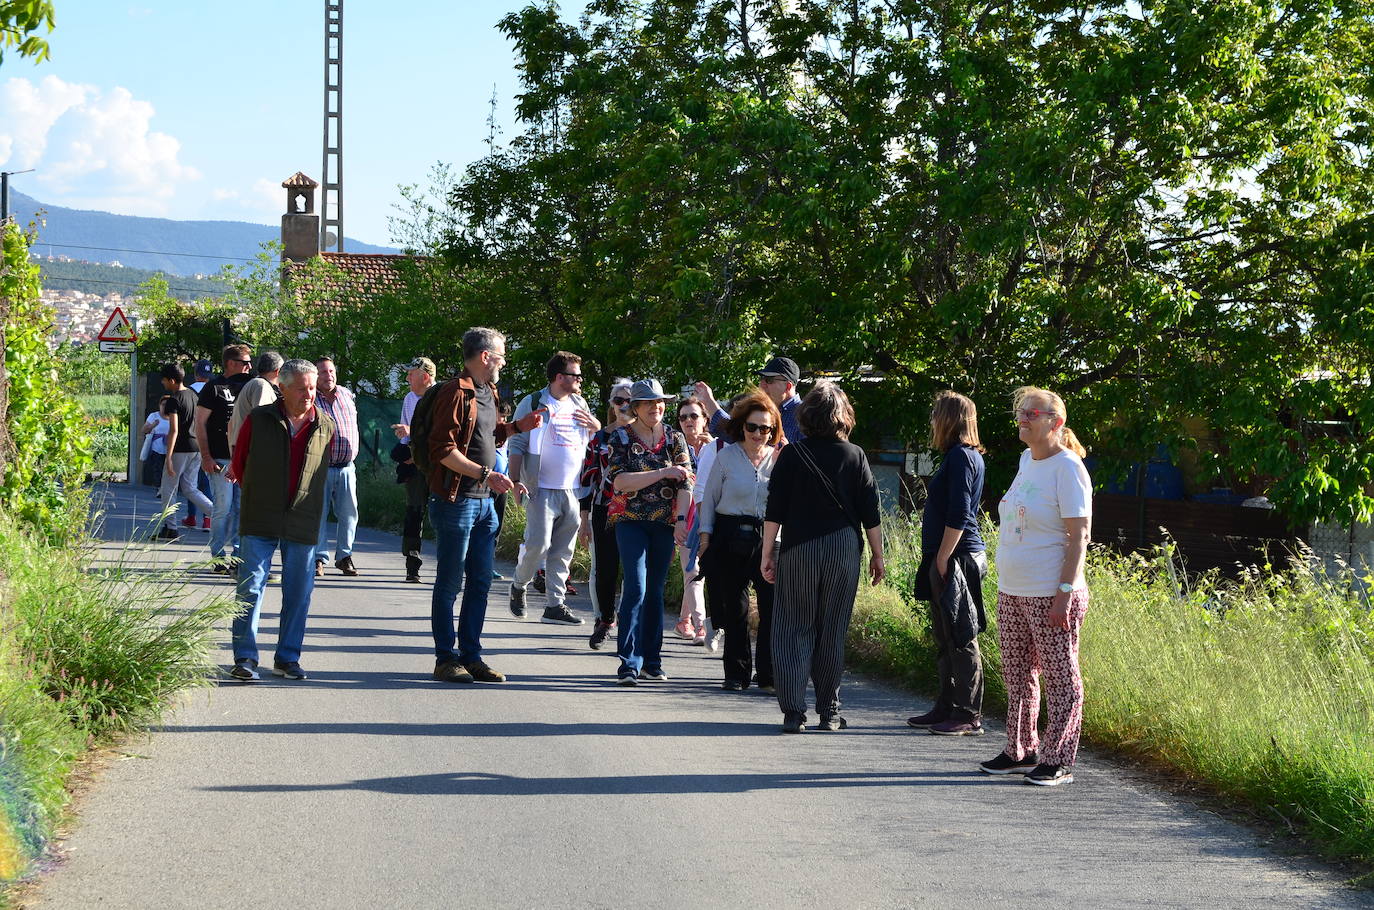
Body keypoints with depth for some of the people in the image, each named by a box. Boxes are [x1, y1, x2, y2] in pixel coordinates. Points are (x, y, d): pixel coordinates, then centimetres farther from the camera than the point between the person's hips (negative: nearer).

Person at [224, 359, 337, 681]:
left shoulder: (325, 426, 5)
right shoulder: (258, 420, -1)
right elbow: (238, 463, 12)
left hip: (302, 523, 2)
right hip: (260, 521, -2)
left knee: (299, 592, 5)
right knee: (251, 586, -6)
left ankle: (288, 657, 17)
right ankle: (245, 657, -3)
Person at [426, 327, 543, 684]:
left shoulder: (488, 393, 17)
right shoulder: (456, 393, -13)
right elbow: (444, 450, -18)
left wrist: (517, 427, 12)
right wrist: (486, 474, -22)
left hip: (484, 501, 9)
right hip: (456, 499, -9)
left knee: (480, 582, 10)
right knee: (450, 583, -1)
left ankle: (471, 655, 16)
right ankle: (446, 658, 4)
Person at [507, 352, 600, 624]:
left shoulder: (580, 404, 14)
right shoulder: (533, 404, -3)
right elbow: (517, 446, -4)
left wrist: (596, 427, 3)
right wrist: (516, 480, -14)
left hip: (574, 490, 5)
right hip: (543, 490, -5)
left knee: (563, 552, 5)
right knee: (538, 544, -12)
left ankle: (555, 605, 9)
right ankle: (519, 586, 15)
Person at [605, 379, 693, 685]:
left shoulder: (674, 439, 7)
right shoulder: (622, 438, 0)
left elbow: (685, 484, 2)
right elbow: (620, 481, -13)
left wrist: (681, 519, -12)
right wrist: (663, 472, -18)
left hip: (664, 524, 3)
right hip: (630, 521, -3)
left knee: (655, 590, 7)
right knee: (637, 587, -14)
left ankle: (651, 661, 14)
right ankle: (629, 662, -15)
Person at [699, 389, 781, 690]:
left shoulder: (780, 459, 6)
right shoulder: (727, 456, 4)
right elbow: (709, 498, 8)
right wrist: (705, 535, 3)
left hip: (768, 538, 0)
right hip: (730, 538, 0)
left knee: (773, 604, -9)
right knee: (735, 607, 5)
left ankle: (769, 675, -3)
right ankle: (736, 673, 15)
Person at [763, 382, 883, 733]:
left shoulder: (792, 455, -3)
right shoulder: (855, 456, 1)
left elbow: (774, 511, -4)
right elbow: (870, 513, 2)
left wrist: (767, 553, 2)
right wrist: (877, 555, 11)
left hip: (798, 549, -1)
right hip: (844, 549, 1)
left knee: (794, 629, 4)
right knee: (832, 632, 9)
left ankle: (793, 710, -6)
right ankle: (829, 711, 11)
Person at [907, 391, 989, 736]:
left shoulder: (961, 457, -13)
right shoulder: (966, 455, 16)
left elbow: (958, 516, -19)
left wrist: (942, 559, -17)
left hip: (956, 558, -10)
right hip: (950, 560, 10)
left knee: (961, 639, -6)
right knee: (944, 638, 15)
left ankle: (969, 718, -4)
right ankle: (947, 709, 22)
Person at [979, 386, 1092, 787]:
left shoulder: (1067, 467, -12)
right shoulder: (1026, 460, 13)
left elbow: (1079, 536, -15)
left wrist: (1064, 593, -20)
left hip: (1050, 595, -9)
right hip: (1011, 590, 9)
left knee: (1060, 678, -1)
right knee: (1016, 675, 14)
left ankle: (1057, 761, 3)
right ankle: (1020, 751, 24)